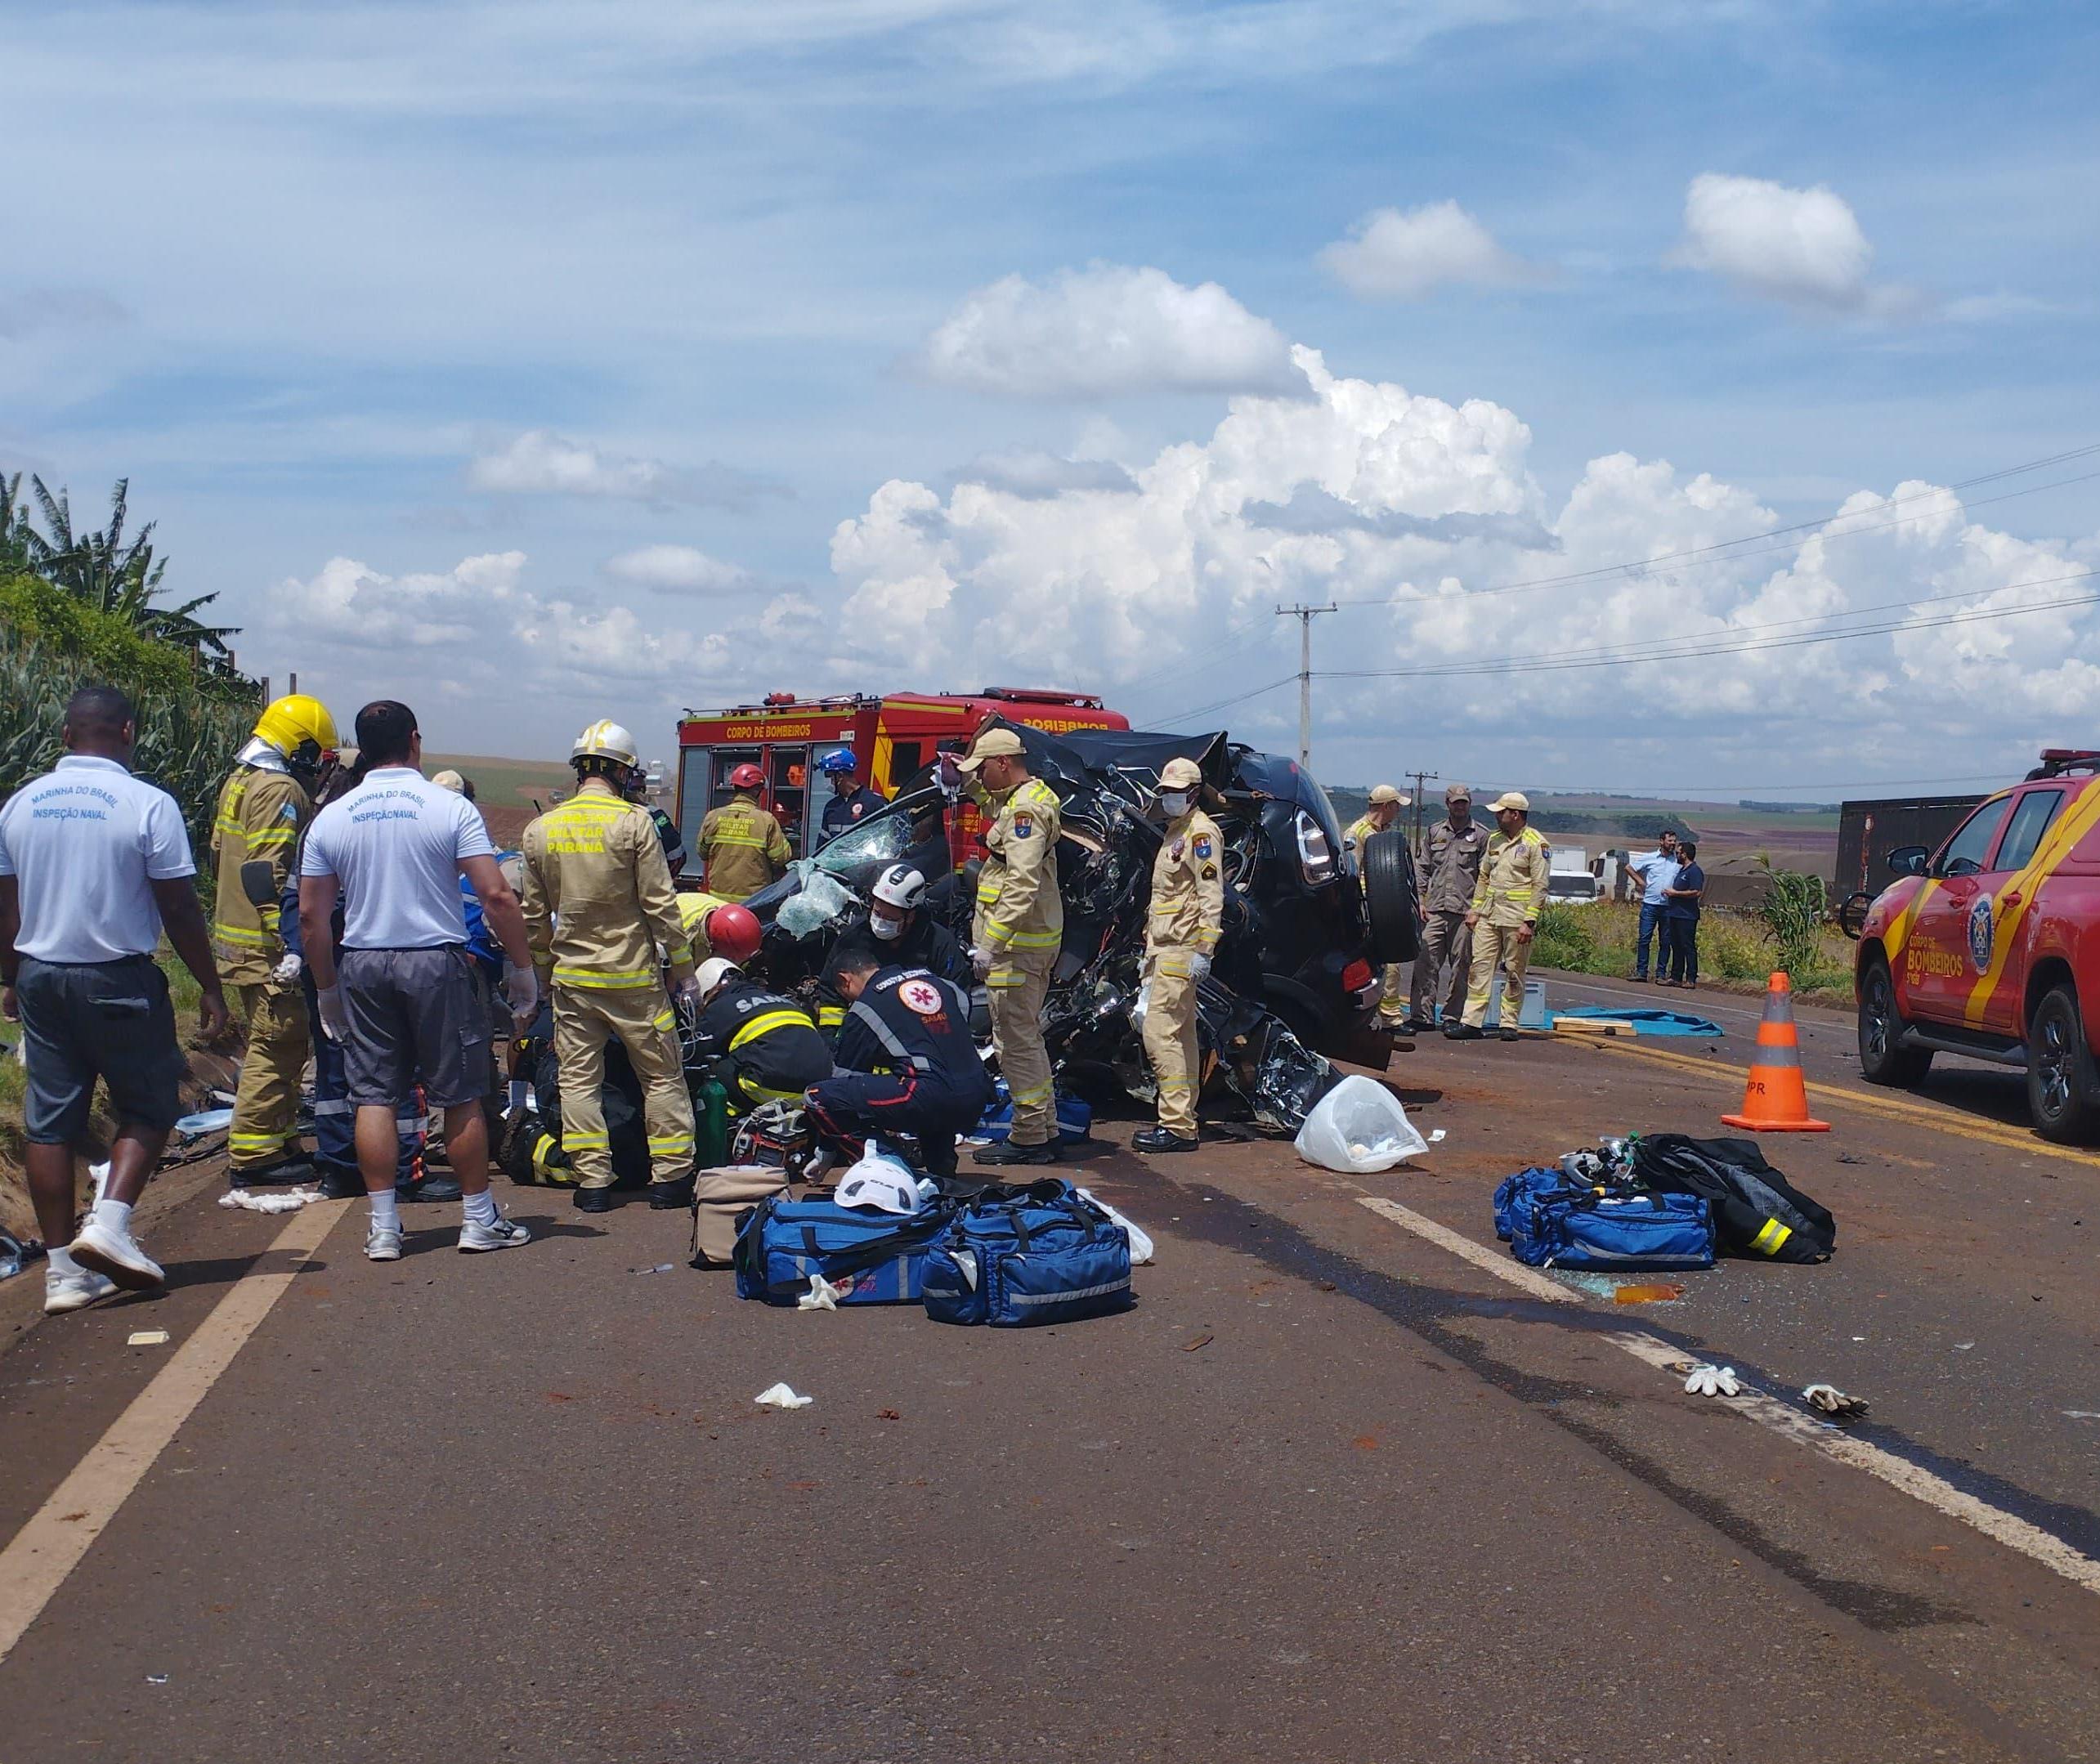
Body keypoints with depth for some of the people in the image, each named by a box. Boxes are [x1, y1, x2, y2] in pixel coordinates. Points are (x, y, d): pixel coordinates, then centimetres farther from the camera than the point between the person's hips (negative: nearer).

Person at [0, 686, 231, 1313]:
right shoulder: (149, 805, -11)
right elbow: (179, 909, -10)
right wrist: (210, 988, -2)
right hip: (119, 979, -5)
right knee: (149, 1107, 10)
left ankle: (64, 1268, 10)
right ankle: (109, 1222, -8)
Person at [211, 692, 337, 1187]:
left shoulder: (239, 781, 16)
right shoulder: (281, 792, -16)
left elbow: (221, 856, 23)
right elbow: (266, 875, -24)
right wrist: (289, 945, -25)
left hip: (235, 937, 10)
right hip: (267, 948, -10)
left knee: (281, 1044, 17)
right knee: (277, 1047, -5)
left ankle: (280, 1142, 23)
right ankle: (253, 1155, -3)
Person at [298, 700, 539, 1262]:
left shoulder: (330, 819, 4)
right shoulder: (450, 808, -7)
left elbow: (311, 915, 5)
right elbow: (496, 896, -12)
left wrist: (326, 989, 15)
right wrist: (522, 968, -3)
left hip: (363, 966, 3)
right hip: (437, 962, -3)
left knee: (374, 1096, 7)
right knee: (460, 1096, 6)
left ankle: (383, 1227, 8)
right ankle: (478, 1220, 13)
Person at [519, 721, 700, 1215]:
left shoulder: (540, 830, 3)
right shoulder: (633, 822, -11)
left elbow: (535, 914, 9)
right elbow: (660, 903, -10)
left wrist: (543, 969, 21)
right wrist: (682, 966, -2)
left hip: (571, 975, 3)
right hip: (632, 975, -3)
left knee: (579, 1078, 9)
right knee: (662, 1076, 7)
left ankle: (592, 1180, 7)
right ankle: (671, 1177, 9)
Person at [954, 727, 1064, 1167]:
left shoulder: (1025, 809, -18)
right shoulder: (1024, 797, 15)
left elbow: (1022, 887, -27)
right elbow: (991, 798, 43)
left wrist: (990, 944, -28)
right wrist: (965, 776, 28)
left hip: (1016, 944, -11)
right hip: (1034, 941, 11)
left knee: (1015, 1041, -7)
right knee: (1027, 1037, 17)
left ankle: (1030, 1138, -4)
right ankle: (1045, 1128, 24)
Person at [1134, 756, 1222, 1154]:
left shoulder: (1201, 831, -11)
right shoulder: (1176, 831, 21)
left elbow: (1211, 895, -18)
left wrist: (1204, 950, -24)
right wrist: (1150, 949, 25)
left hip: (1180, 952, -11)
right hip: (1163, 949, 11)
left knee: (1160, 1033, -14)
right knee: (1181, 1036, 12)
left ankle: (1176, 1125, -14)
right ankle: (1183, 1121, 17)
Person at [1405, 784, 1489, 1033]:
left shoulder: (1481, 835, 5)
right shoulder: (1435, 832, 15)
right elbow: (1423, 869, 17)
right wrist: (1421, 900, 7)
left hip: (1466, 911, -3)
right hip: (1435, 909, 3)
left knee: (1461, 967, 1)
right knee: (1425, 962, -4)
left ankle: (1453, 1017, 8)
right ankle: (1422, 1015, -2)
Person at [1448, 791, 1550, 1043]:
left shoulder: (1535, 844, -7)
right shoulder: (1494, 839, 14)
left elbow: (1540, 887, -10)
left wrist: (1529, 922, -16)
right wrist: (1475, 910, 15)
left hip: (1516, 918, -6)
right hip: (1488, 916, 6)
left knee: (1514, 974, 2)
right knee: (1480, 968, 2)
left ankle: (1509, 1024, 9)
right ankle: (1472, 1022, 2)